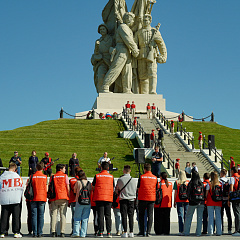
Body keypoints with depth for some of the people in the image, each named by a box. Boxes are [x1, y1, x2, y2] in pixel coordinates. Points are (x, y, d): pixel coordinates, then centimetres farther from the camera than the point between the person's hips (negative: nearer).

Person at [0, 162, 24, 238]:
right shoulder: (16, 176, -2)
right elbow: (21, 187, 3)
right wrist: (19, 195, 20)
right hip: (16, 199, -2)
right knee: (16, 216, 3)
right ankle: (16, 232, 2)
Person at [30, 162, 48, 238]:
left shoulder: (32, 176, 0)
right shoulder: (45, 177, 1)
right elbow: (46, 189, 3)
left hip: (34, 198, 0)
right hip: (42, 198, 0)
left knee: (34, 215, 2)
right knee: (41, 216, 3)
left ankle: (34, 233, 0)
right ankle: (39, 233, 1)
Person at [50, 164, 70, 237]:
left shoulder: (53, 177, 9)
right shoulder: (65, 176, 4)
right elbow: (68, 187, 0)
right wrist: (68, 196, 8)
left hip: (54, 198, 2)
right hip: (64, 197, -2)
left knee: (54, 214, 4)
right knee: (63, 215, 0)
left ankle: (53, 232, -2)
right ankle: (62, 232, -4)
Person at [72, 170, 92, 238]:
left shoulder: (78, 182, -3)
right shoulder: (89, 183, 5)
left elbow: (74, 191, 10)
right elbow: (91, 192, 10)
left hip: (79, 202, -3)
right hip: (88, 203, 3)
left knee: (77, 218, 5)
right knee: (85, 219, 7)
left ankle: (76, 233, -3)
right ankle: (83, 234, 4)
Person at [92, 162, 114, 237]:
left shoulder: (97, 176, 2)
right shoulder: (111, 176, 5)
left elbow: (93, 187, 5)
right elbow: (113, 188, 9)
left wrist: (94, 196, 18)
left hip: (99, 198, -1)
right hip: (109, 198, 1)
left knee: (100, 215, 1)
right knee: (108, 216, 5)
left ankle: (100, 232, -2)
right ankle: (109, 232, 1)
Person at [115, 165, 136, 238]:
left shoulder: (120, 179, -5)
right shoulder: (132, 179, -2)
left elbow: (116, 190, 3)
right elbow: (135, 189, 6)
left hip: (123, 199, -2)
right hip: (131, 199, 2)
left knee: (124, 216, 0)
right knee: (131, 216, 5)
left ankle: (125, 232, -5)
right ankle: (131, 232, 3)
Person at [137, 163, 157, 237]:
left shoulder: (141, 177, -4)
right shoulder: (155, 178, 4)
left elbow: (138, 188, 1)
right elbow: (156, 188, 10)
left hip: (142, 198, -2)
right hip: (151, 198, 2)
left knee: (141, 215, 8)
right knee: (150, 215, 3)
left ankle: (141, 232, 6)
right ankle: (148, 232, -1)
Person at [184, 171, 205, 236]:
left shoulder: (191, 184, -8)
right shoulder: (202, 184, 0)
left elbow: (188, 193, -3)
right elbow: (204, 193, 5)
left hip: (193, 202, -2)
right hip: (201, 202, 2)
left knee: (188, 217, 8)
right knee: (199, 218, 6)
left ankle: (186, 232, 6)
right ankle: (198, 233, 4)